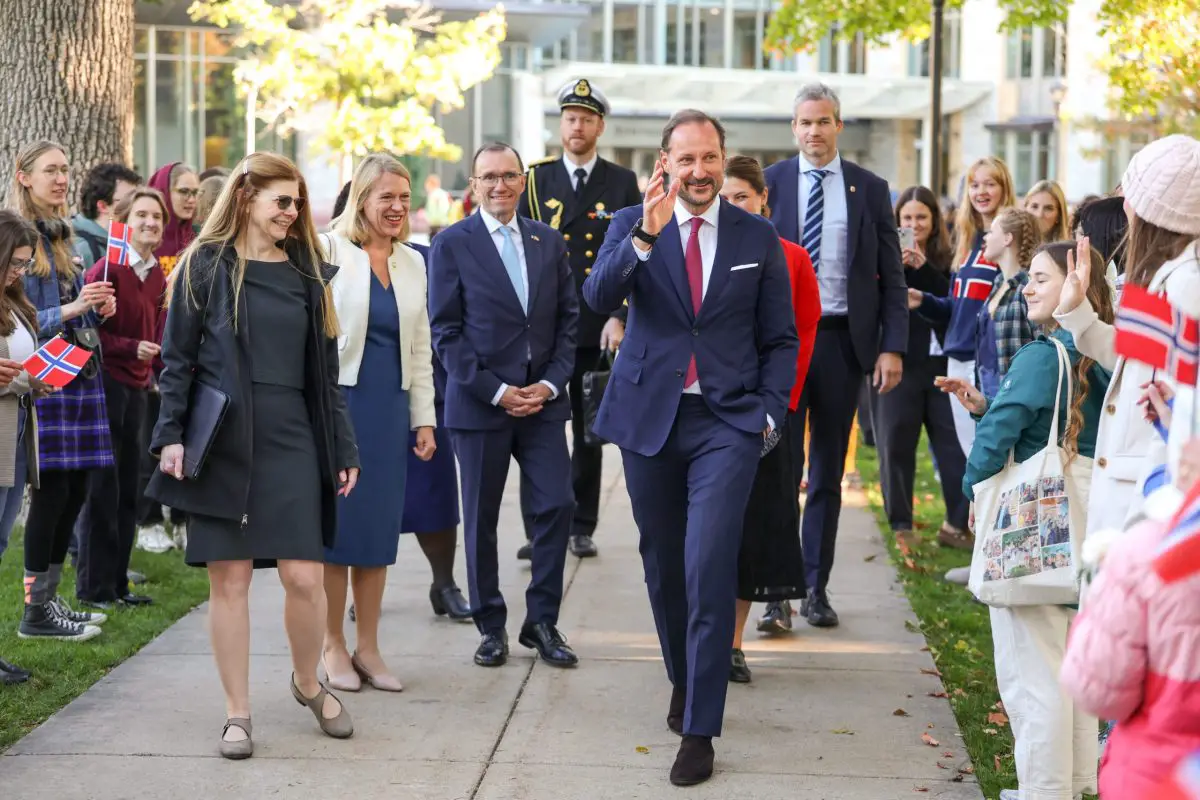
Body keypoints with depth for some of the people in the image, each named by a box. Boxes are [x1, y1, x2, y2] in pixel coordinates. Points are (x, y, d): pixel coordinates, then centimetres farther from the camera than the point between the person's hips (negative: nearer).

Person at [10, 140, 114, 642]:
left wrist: (97, 309, 3)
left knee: (74, 491, 8)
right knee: (51, 491, -6)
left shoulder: (64, 237, 16)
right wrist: (67, 310, -21)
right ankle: (35, 613, 2)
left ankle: (49, 598, 19)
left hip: (79, 372, 8)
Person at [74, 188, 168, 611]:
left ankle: (117, 583, 21)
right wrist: (130, 348, -21)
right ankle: (92, 587, 7)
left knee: (128, 491, 12)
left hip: (136, 387, 8)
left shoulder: (158, 275, 10)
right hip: (106, 382, -8)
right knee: (102, 489, -2)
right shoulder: (109, 268, -12)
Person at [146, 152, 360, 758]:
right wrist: (170, 435, -11)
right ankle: (237, 713, 12)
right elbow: (177, 359, -1)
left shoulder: (305, 274, 12)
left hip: (291, 442, 3)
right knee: (230, 578, 0)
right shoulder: (205, 266, 2)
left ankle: (308, 684, 22)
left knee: (306, 576, -3)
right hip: (222, 445, -3)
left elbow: (325, 370, 13)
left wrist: (343, 448, 10)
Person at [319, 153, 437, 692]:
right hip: (339, 400, -5)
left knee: (380, 526, 8)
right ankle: (333, 646, 13)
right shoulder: (329, 251, -5)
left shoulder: (411, 263, 13)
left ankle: (368, 647, 17)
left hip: (390, 406, 5)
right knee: (336, 522, 1)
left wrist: (424, 419, 13)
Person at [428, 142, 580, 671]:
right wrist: (496, 391, -11)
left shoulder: (549, 241, 10)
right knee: (481, 519, 4)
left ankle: (541, 621, 11)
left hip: (542, 398, 3)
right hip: (479, 403, -3)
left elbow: (568, 318, 10)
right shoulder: (452, 244, -2)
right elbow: (446, 331, -6)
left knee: (557, 505, -3)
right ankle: (491, 627, 17)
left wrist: (550, 383, -4)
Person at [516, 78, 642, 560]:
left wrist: (619, 318, -8)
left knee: (589, 432, 7)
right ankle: (538, 529, 1)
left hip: (598, 330, 0)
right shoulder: (536, 179, 8)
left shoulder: (622, 183, 6)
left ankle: (581, 528, 16)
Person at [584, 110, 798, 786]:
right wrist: (645, 236, -29)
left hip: (727, 424, -2)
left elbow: (780, 338, 9)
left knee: (709, 568, -13)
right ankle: (683, 682, 37)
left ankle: (699, 730, -9)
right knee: (663, 565, 14)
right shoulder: (632, 226, 2)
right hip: (649, 418, 2)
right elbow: (599, 299, -16)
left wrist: (769, 413, -3)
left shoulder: (758, 237, 4)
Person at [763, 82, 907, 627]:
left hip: (843, 339, 2)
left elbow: (891, 275, 6)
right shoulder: (770, 183, 3)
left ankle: (816, 587, 17)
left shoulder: (870, 189, 6)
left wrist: (892, 347, -4)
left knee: (828, 474, 8)